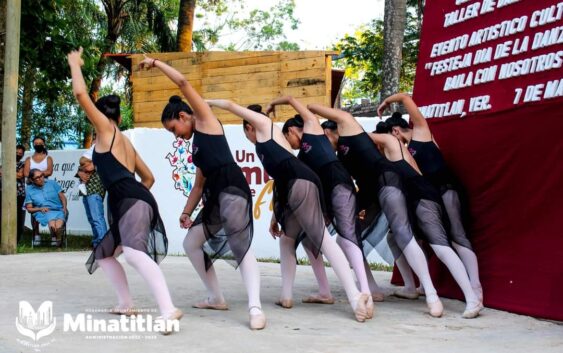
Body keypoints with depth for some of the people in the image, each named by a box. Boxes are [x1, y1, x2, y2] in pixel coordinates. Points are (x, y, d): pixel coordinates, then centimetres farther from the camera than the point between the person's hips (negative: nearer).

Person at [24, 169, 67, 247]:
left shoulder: (52, 183, 12)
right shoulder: (29, 190, 11)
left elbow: (62, 197, 14)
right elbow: (29, 208, 10)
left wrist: (64, 208, -4)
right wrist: (40, 209, -8)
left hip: (58, 210, 1)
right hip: (43, 213, -1)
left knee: (58, 227, -33)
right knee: (52, 225, -36)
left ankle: (58, 240, 0)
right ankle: (53, 237, -2)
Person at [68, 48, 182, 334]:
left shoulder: (106, 129, 9)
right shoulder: (125, 143, 31)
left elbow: (80, 94, -1)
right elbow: (149, 178, 33)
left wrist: (75, 63, 14)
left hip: (133, 202, -10)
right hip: (129, 204, 10)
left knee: (133, 253, -30)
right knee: (102, 254, 24)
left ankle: (169, 311, -46)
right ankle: (126, 304, 23)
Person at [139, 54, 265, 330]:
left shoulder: (206, 119, 9)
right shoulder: (196, 144, 29)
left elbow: (184, 83, 0)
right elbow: (199, 184, 26)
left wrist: (156, 63, 10)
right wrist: (187, 212, 16)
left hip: (232, 187, -10)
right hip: (215, 195, 10)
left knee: (241, 246, -23)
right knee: (191, 243, 17)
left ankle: (255, 308, -35)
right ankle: (216, 298, 22)